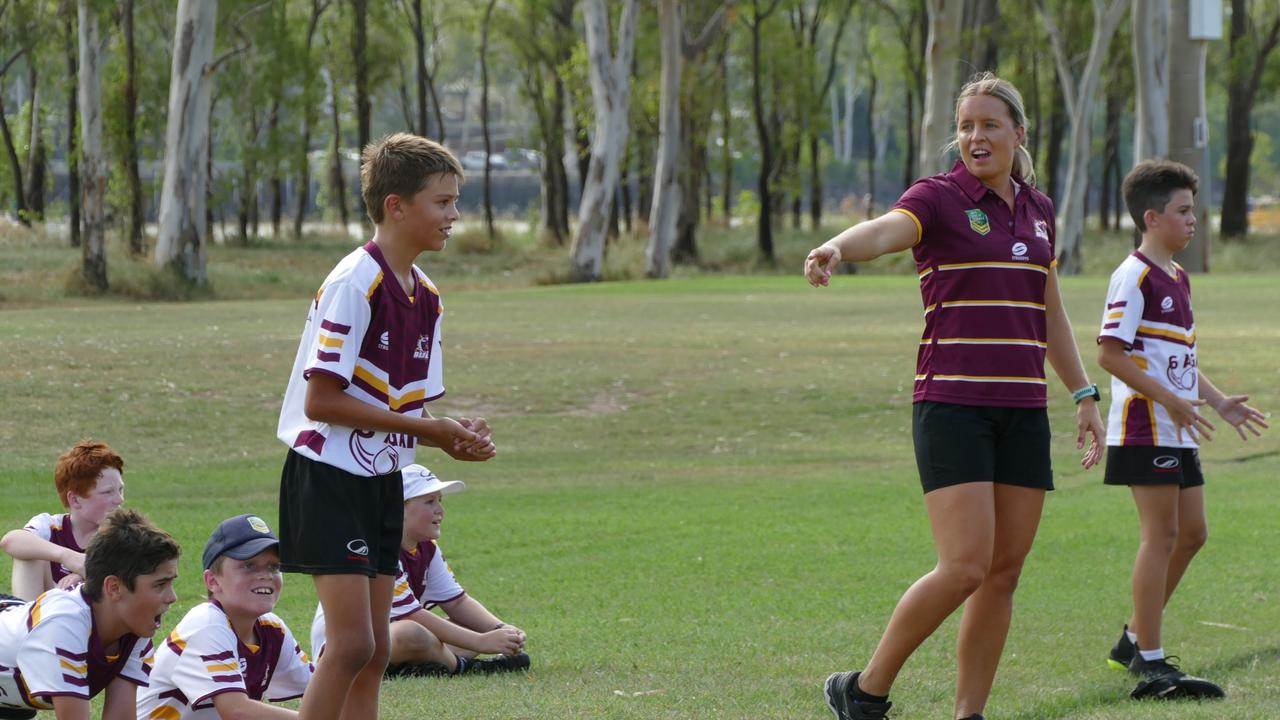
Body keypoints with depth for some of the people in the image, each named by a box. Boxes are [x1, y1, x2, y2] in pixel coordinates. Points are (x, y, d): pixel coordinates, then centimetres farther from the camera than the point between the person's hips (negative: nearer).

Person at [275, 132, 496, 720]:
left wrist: (454, 439, -6)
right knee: (352, 643, -14)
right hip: (327, 476, -9)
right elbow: (320, 401, -20)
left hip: (382, 480, 9)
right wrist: (424, 427, -17)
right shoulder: (354, 285, -17)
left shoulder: (425, 297, 9)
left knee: (374, 650, 8)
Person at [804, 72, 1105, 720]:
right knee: (964, 567, -16)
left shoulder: (1037, 209, 14)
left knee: (1005, 572, 4)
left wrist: (1084, 394, 23)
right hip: (951, 405, -6)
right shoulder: (938, 199, -5)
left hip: (1023, 410, 6)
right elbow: (885, 230, -27)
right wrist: (835, 248, -49)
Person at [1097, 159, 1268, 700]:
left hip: (1178, 431, 9)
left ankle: (1135, 639, 22)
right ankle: (1150, 664, -7)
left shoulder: (1178, 278, 18)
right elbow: (1110, 353, -19)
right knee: (1161, 533, -9)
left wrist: (1218, 401, 16)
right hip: (1145, 427, -9)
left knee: (1191, 533, 11)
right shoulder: (1134, 277, -12)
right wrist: (1170, 400, -21)